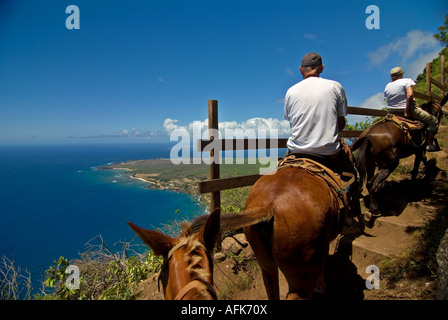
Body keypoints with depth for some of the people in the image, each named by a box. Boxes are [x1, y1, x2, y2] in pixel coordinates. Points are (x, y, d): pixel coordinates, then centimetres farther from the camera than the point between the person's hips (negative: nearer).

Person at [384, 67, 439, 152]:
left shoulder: (387, 86, 8)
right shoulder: (407, 81, -8)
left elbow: (389, 100, 10)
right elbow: (410, 95, -23)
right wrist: (407, 111, -20)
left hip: (391, 112, 6)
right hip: (408, 109, -6)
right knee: (433, 121, 8)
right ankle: (430, 145, 5)